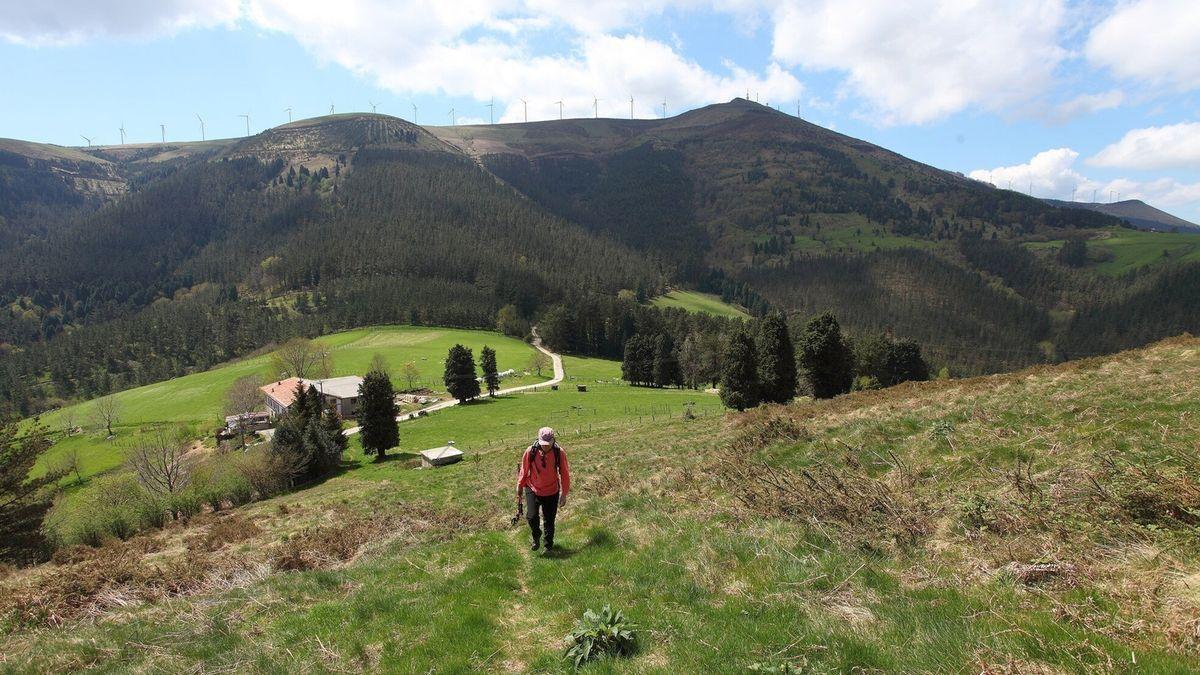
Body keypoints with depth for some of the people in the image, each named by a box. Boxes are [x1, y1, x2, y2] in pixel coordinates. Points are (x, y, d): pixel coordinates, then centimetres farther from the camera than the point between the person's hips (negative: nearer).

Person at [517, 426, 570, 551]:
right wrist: (520, 487, 9)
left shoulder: (560, 453, -16)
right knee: (531, 517, -13)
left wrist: (564, 494, -3)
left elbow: (564, 474, -6)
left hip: (552, 492, 0)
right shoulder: (531, 451, -17)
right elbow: (524, 470, -1)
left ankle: (549, 546, 33)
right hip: (532, 490, 0)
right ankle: (536, 537, 19)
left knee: (549, 521, 8)